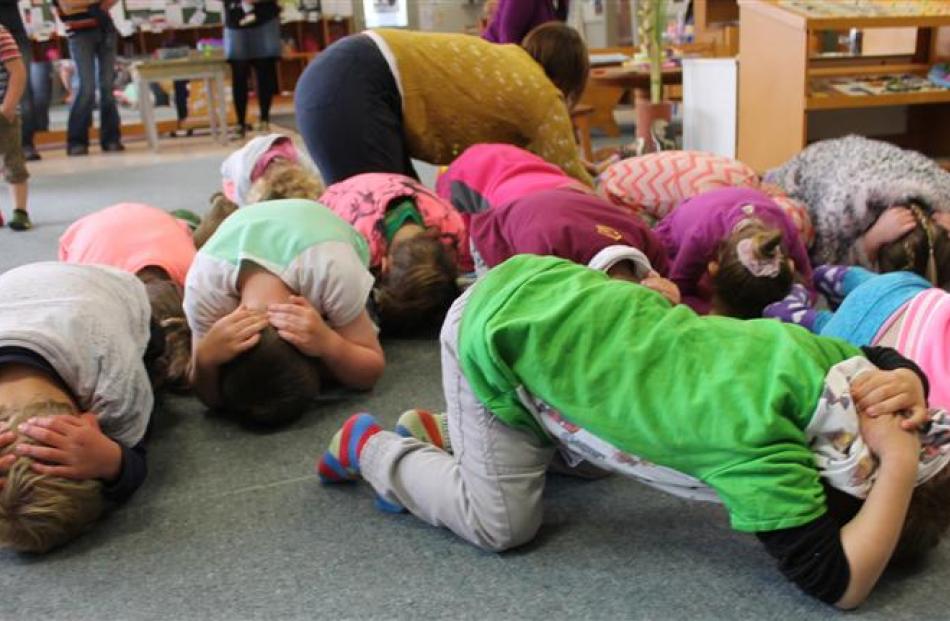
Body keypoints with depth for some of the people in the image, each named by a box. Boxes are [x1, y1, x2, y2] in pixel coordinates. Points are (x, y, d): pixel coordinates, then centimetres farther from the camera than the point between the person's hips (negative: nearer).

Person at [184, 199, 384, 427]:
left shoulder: (334, 271, -48)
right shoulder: (204, 283, -42)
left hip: (329, 259, 0)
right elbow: (211, 397, -31)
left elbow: (373, 369, -36)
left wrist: (328, 345, -57)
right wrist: (205, 358, -54)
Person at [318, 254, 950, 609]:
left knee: (584, 460, 22)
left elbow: (890, 361, 15)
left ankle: (444, 428, 30)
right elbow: (837, 583, -25)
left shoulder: (813, 352, -7)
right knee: (502, 523, 0)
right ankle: (371, 448, 17)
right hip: (496, 334, -8)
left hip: (549, 290, 8)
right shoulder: (756, 443, -28)